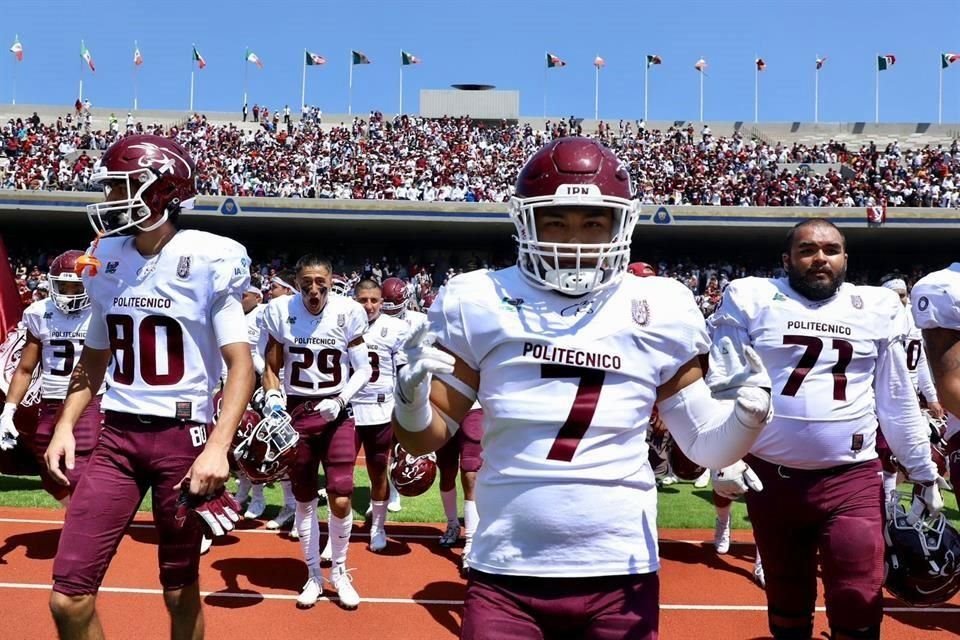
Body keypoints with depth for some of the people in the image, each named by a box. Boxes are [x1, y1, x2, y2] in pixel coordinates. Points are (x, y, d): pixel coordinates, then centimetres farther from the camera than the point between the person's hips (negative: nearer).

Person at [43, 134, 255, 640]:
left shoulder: (208, 260, -9)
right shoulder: (105, 260, 7)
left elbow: (241, 365, -12)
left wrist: (218, 446, -23)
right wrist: (65, 424, 9)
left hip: (182, 435, -4)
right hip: (117, 434, 4)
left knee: (181, 592, 10)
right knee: (68, 598, 0)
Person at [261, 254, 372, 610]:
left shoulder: (348, 312, -8)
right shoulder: (281, 311, -5)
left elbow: (363, 369, -2)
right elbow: (272, 368, 5)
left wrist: (339, 400, -15)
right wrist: (273, 402, -10)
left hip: (336, 412, -1)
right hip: (296, 412, 1)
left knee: (341, 499, -6)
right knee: (304, 500, 10)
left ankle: (339, 572, 19)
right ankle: (313, 575, 29)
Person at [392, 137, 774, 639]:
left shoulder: (659, 313, -1)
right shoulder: (481, 303, -4)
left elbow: (706, 446, 7)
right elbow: (426, 438, 2)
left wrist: (747, 414, -13)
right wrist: (412, 398, -18)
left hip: (620, 577, 1)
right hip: (506, 576, -1)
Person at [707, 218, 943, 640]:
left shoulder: (876, 309, 5)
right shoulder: (752, 300, -1)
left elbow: (897, 401, 11)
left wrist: (923, 473, 14)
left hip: (851, 478, 1)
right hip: (770, 475, 0)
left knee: (859, 603, -3)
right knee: (786, 598, 15)